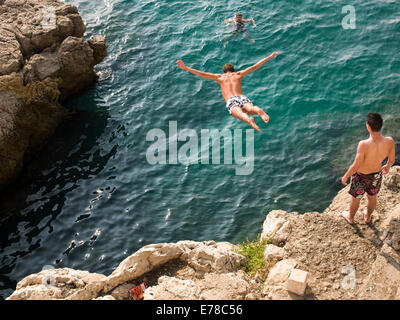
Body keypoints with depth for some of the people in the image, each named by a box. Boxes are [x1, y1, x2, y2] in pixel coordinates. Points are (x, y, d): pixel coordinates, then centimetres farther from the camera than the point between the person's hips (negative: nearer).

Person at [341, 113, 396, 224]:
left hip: (361, 177, -3)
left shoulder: (364, 145, -39)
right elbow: (391, 160, -8)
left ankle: (351, 217, 52)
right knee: (373, 197, 31)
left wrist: (345, 177, -10)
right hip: (376, 175, 3)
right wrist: (387, 167, 16)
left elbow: (355, 166, -28)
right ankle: (368, 217, 57)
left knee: (355, 198, 26)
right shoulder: (389, 141, -27)